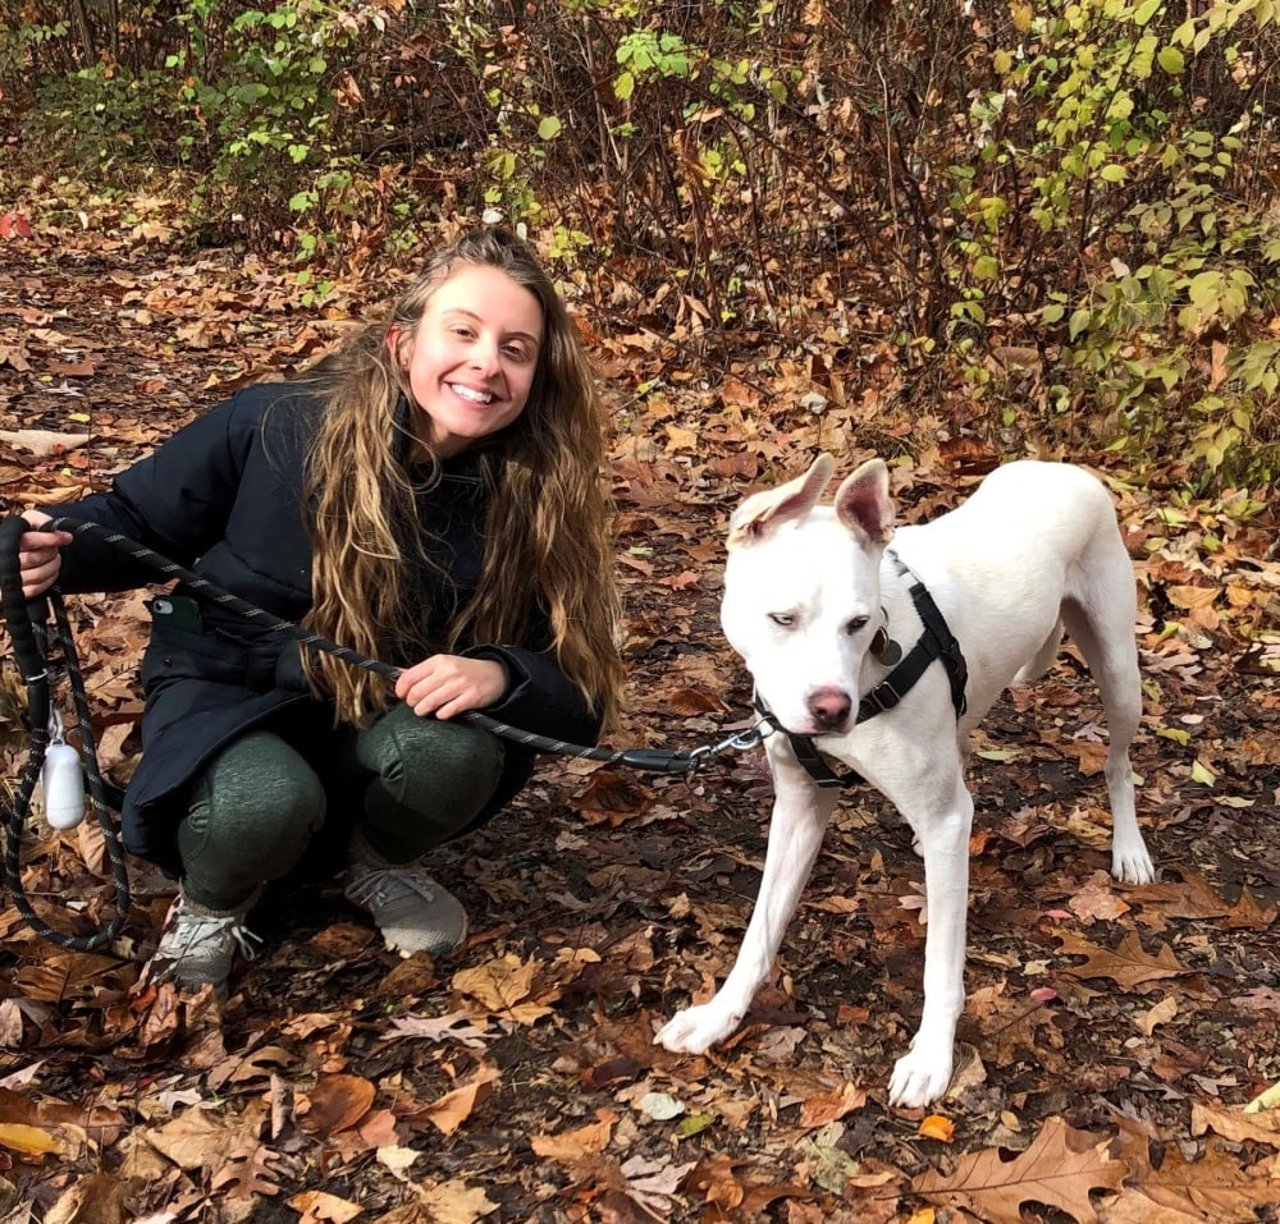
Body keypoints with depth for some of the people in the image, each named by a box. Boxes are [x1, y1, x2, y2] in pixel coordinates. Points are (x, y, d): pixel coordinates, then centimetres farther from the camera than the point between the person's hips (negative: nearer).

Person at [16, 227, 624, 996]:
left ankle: (385, 864, 5)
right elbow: (137, 521, -4)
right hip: (227, 700, -2)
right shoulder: (274, 427, -21)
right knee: (266, 800, -37)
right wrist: (59, 552, -27)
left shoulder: (530, 502, -15)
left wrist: (500, 675, -36)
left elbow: (578, 694, -13)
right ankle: (213, 901, 2)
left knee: (459, 751, -32)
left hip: (387, 724, 3)